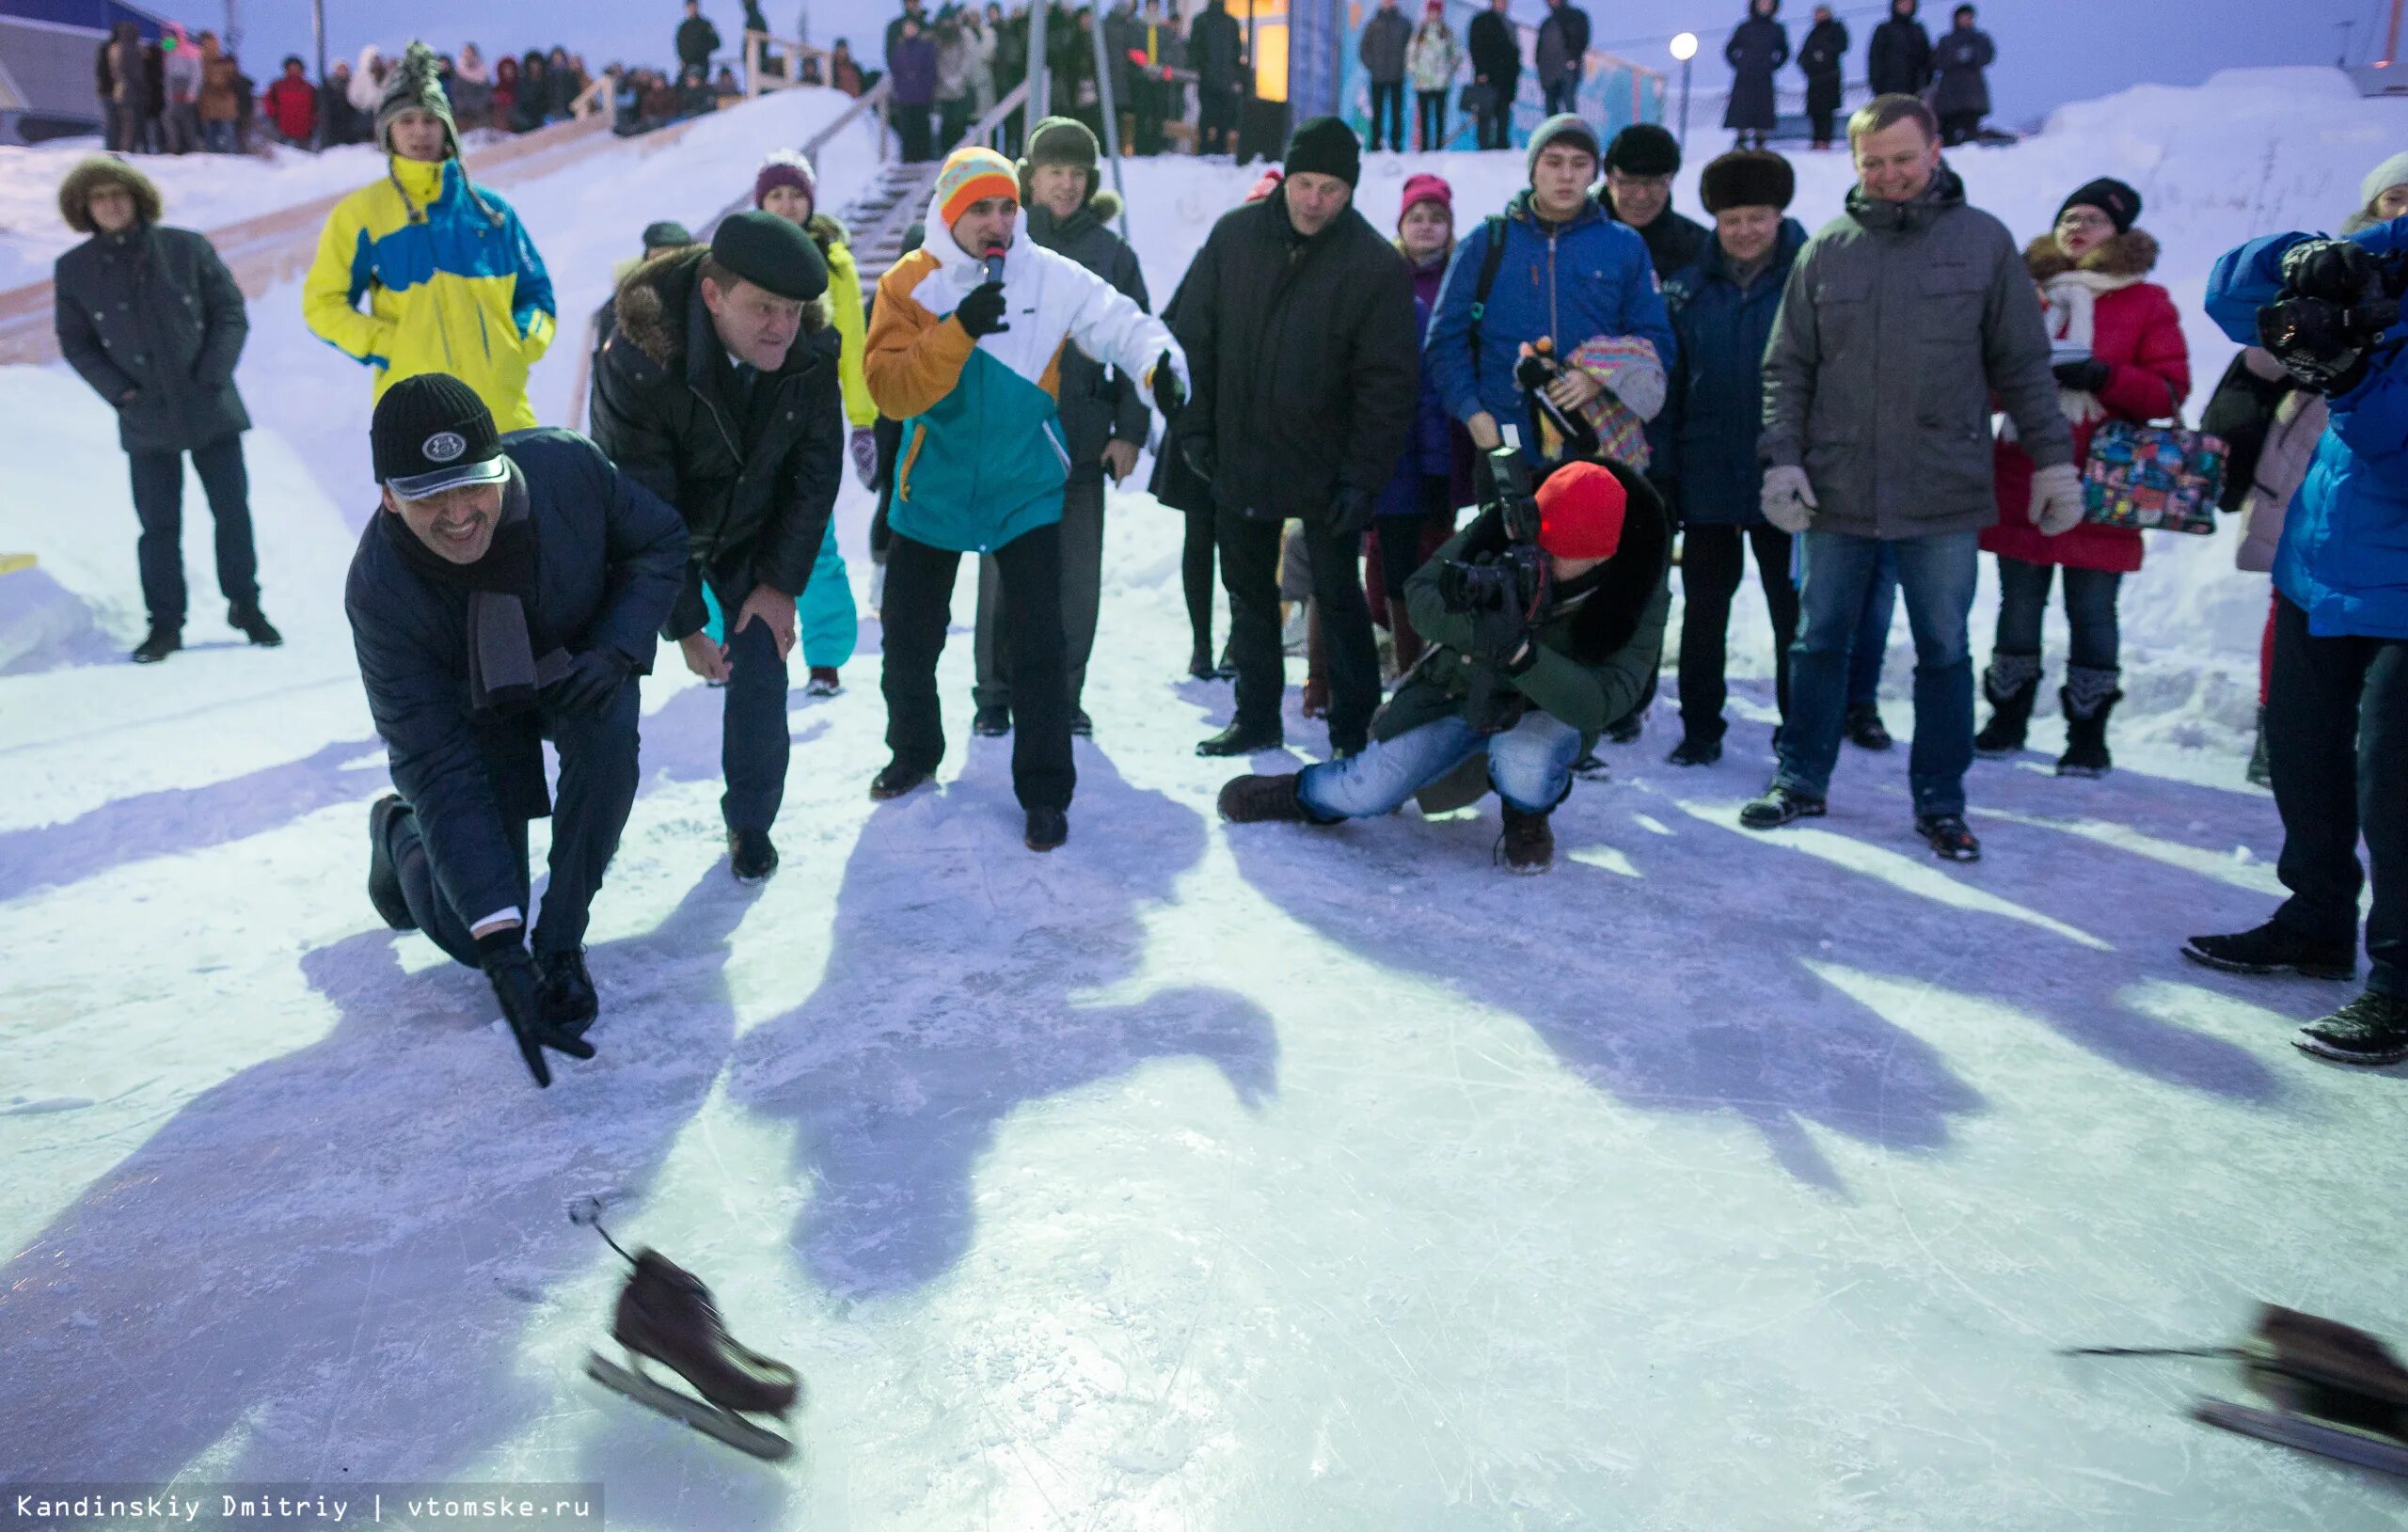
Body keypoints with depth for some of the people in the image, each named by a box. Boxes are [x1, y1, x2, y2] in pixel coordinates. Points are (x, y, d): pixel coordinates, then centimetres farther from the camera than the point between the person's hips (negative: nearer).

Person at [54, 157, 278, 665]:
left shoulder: (187, 248, -4)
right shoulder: (74, 270, 0)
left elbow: (231, 312, -1)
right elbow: (76, 344, 5)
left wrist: (212, 376, -10)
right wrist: (120, 391, -8)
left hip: (212, 411, 0)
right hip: (146, 423, 0)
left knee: (232, 512, 7)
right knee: (158, 524, 3)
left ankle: (245, 605, 22)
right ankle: (164, 623, 12)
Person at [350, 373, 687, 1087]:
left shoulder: (567, 467, -32)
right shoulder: (380, 591, -34)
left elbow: (660, 543, -10)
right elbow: (441, 771, -34)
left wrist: (617, 650, -29)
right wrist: (499, 950, -39)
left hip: (578, 671, 1)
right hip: (473, 710, -1)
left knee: (609, 732, -35)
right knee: (470, 936, -4)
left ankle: (561, 945, -16)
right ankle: (397, 832, 32)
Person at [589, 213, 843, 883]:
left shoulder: (811, 351, -23)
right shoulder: (637, 362, -34)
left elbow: (817, 469, -10)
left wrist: (782, 582, -12)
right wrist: (683, 625, -23)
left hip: (754, 535, 2)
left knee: (761, 671, -3)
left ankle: (750, 821, 17)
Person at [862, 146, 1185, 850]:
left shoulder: (1053, 278, -9)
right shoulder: (908, 284, -7)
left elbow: (1122, 322, -13)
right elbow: (890, 390, -17)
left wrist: (1160, 362, -36)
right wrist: (959, 332, -29)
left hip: (1026, 492, -2)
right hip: (933, 491, 2)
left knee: (1037, 642, -7)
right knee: (908, 636, 13)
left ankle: (1045, 792, 6)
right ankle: (915, 752, 39)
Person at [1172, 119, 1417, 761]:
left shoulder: (1377, 265, -11)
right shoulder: (1234, 236, -2)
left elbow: (1389, 382, -11)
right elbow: (1194, 338, 4)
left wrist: (1363, 474, -16)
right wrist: (1195, 429, -1)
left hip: (1325, 471, -4)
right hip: (1237, 460, 4)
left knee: (1338, 597, 5)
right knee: (1249, 593, 14)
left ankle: (1353, 728, 17)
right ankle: (1257, 717, 28)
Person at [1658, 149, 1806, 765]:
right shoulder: (1687, 289, 5)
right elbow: (1667, 387, 6)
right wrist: (1662, 473, 0)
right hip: (1706, 478, 2)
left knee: (1793, 611, 7)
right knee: (1703, 610, 10)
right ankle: (1700, 729, 22)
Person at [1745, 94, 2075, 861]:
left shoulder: (1984, 240, 4)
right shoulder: (1827, 250, 6)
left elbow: (2023, 364, 6)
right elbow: (1787, 368, 7)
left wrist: (2054, 460, 3)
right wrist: (1782, 459, -5)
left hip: (1944, 495, -1)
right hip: (1835, 491, 1)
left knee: (1944, 651, 7)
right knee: (1819, 642, 10)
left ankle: (1940, 801, 18)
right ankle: (1801, 780, 23)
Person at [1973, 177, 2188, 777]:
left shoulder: (2146, 302, 6)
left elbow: (2170, 390, 0)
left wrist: (2102, 376, -16)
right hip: (2022, 479, 2)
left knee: (2091, 611, 1)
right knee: (2019, 604, 7)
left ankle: (2088, 733, 10)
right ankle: (2007, 716, 20)